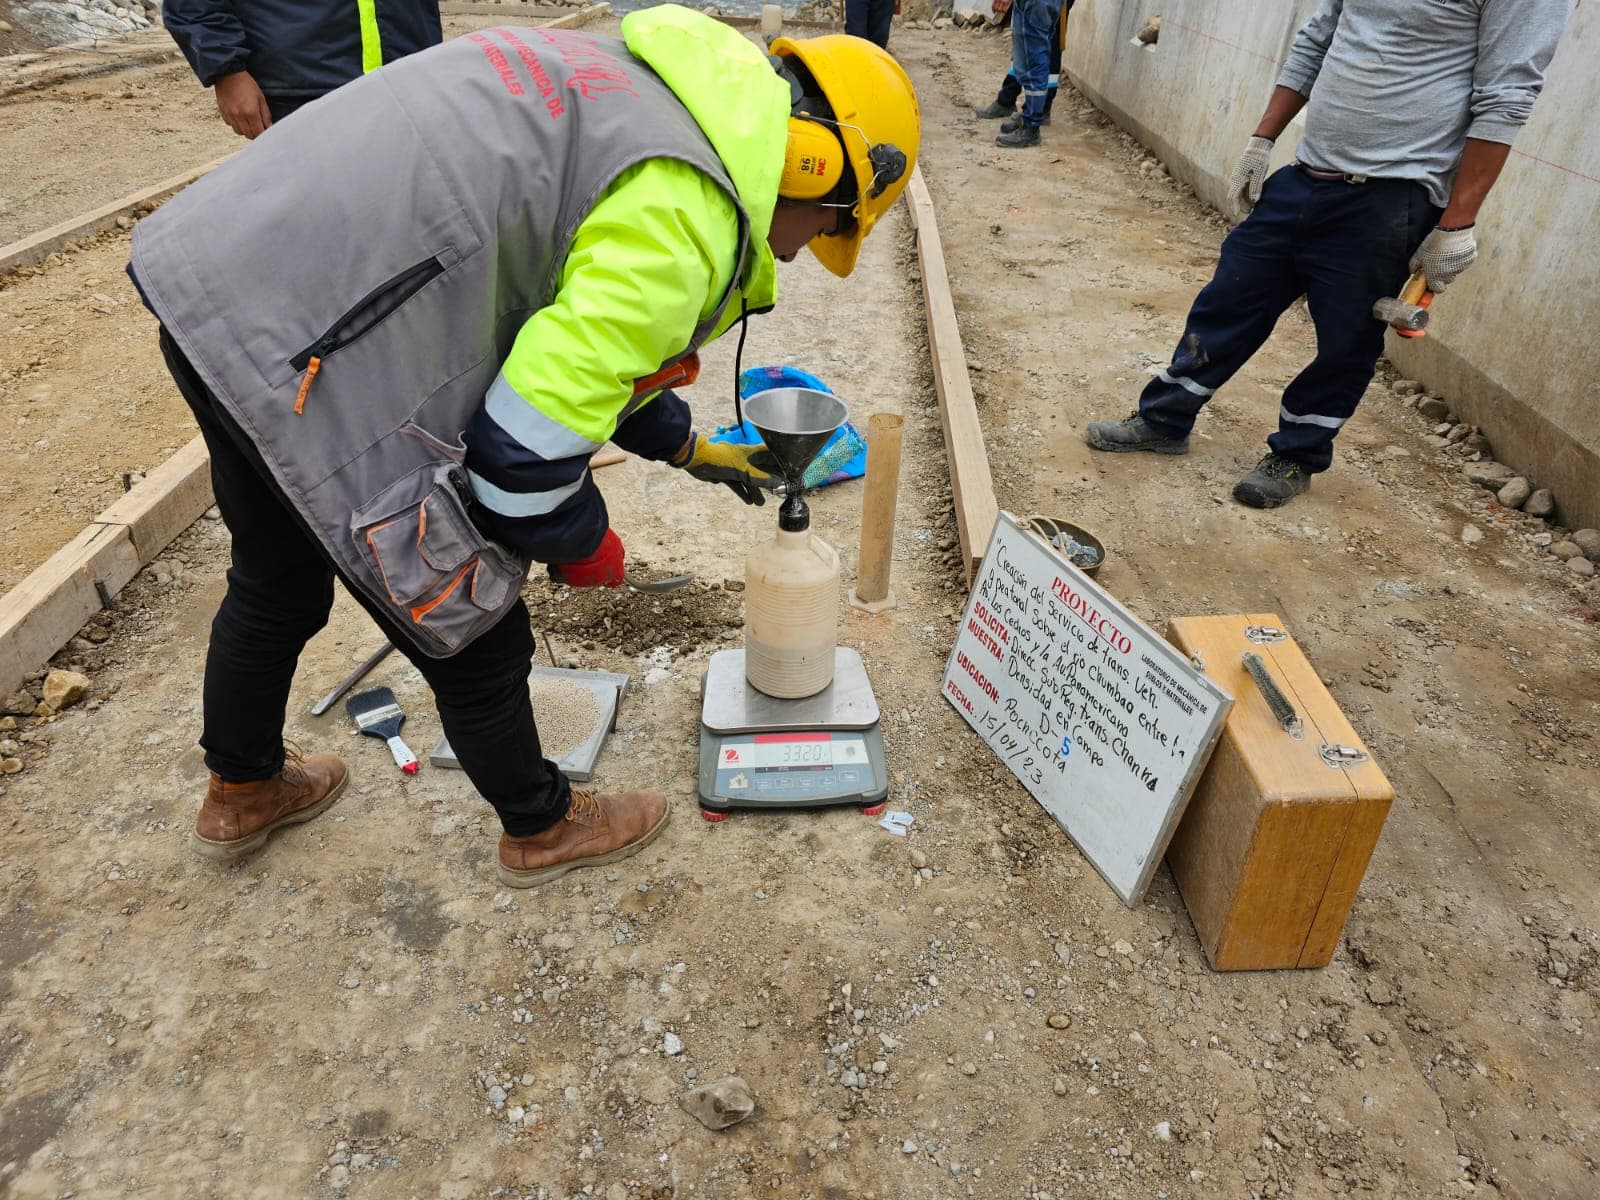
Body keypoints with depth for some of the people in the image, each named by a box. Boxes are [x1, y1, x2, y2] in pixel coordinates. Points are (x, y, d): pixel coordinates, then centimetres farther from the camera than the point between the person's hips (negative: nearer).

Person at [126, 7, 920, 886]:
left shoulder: (644, 83, 14)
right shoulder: (683, 217, -16)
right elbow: (523, 447, -18)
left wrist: (687, 448, 30)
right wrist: (583, 544, 3)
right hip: (317, 361, -10)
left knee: (276, 581, 30)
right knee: (472, 636, 11)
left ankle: (240, 794, 55)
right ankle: (542, 830, 37)